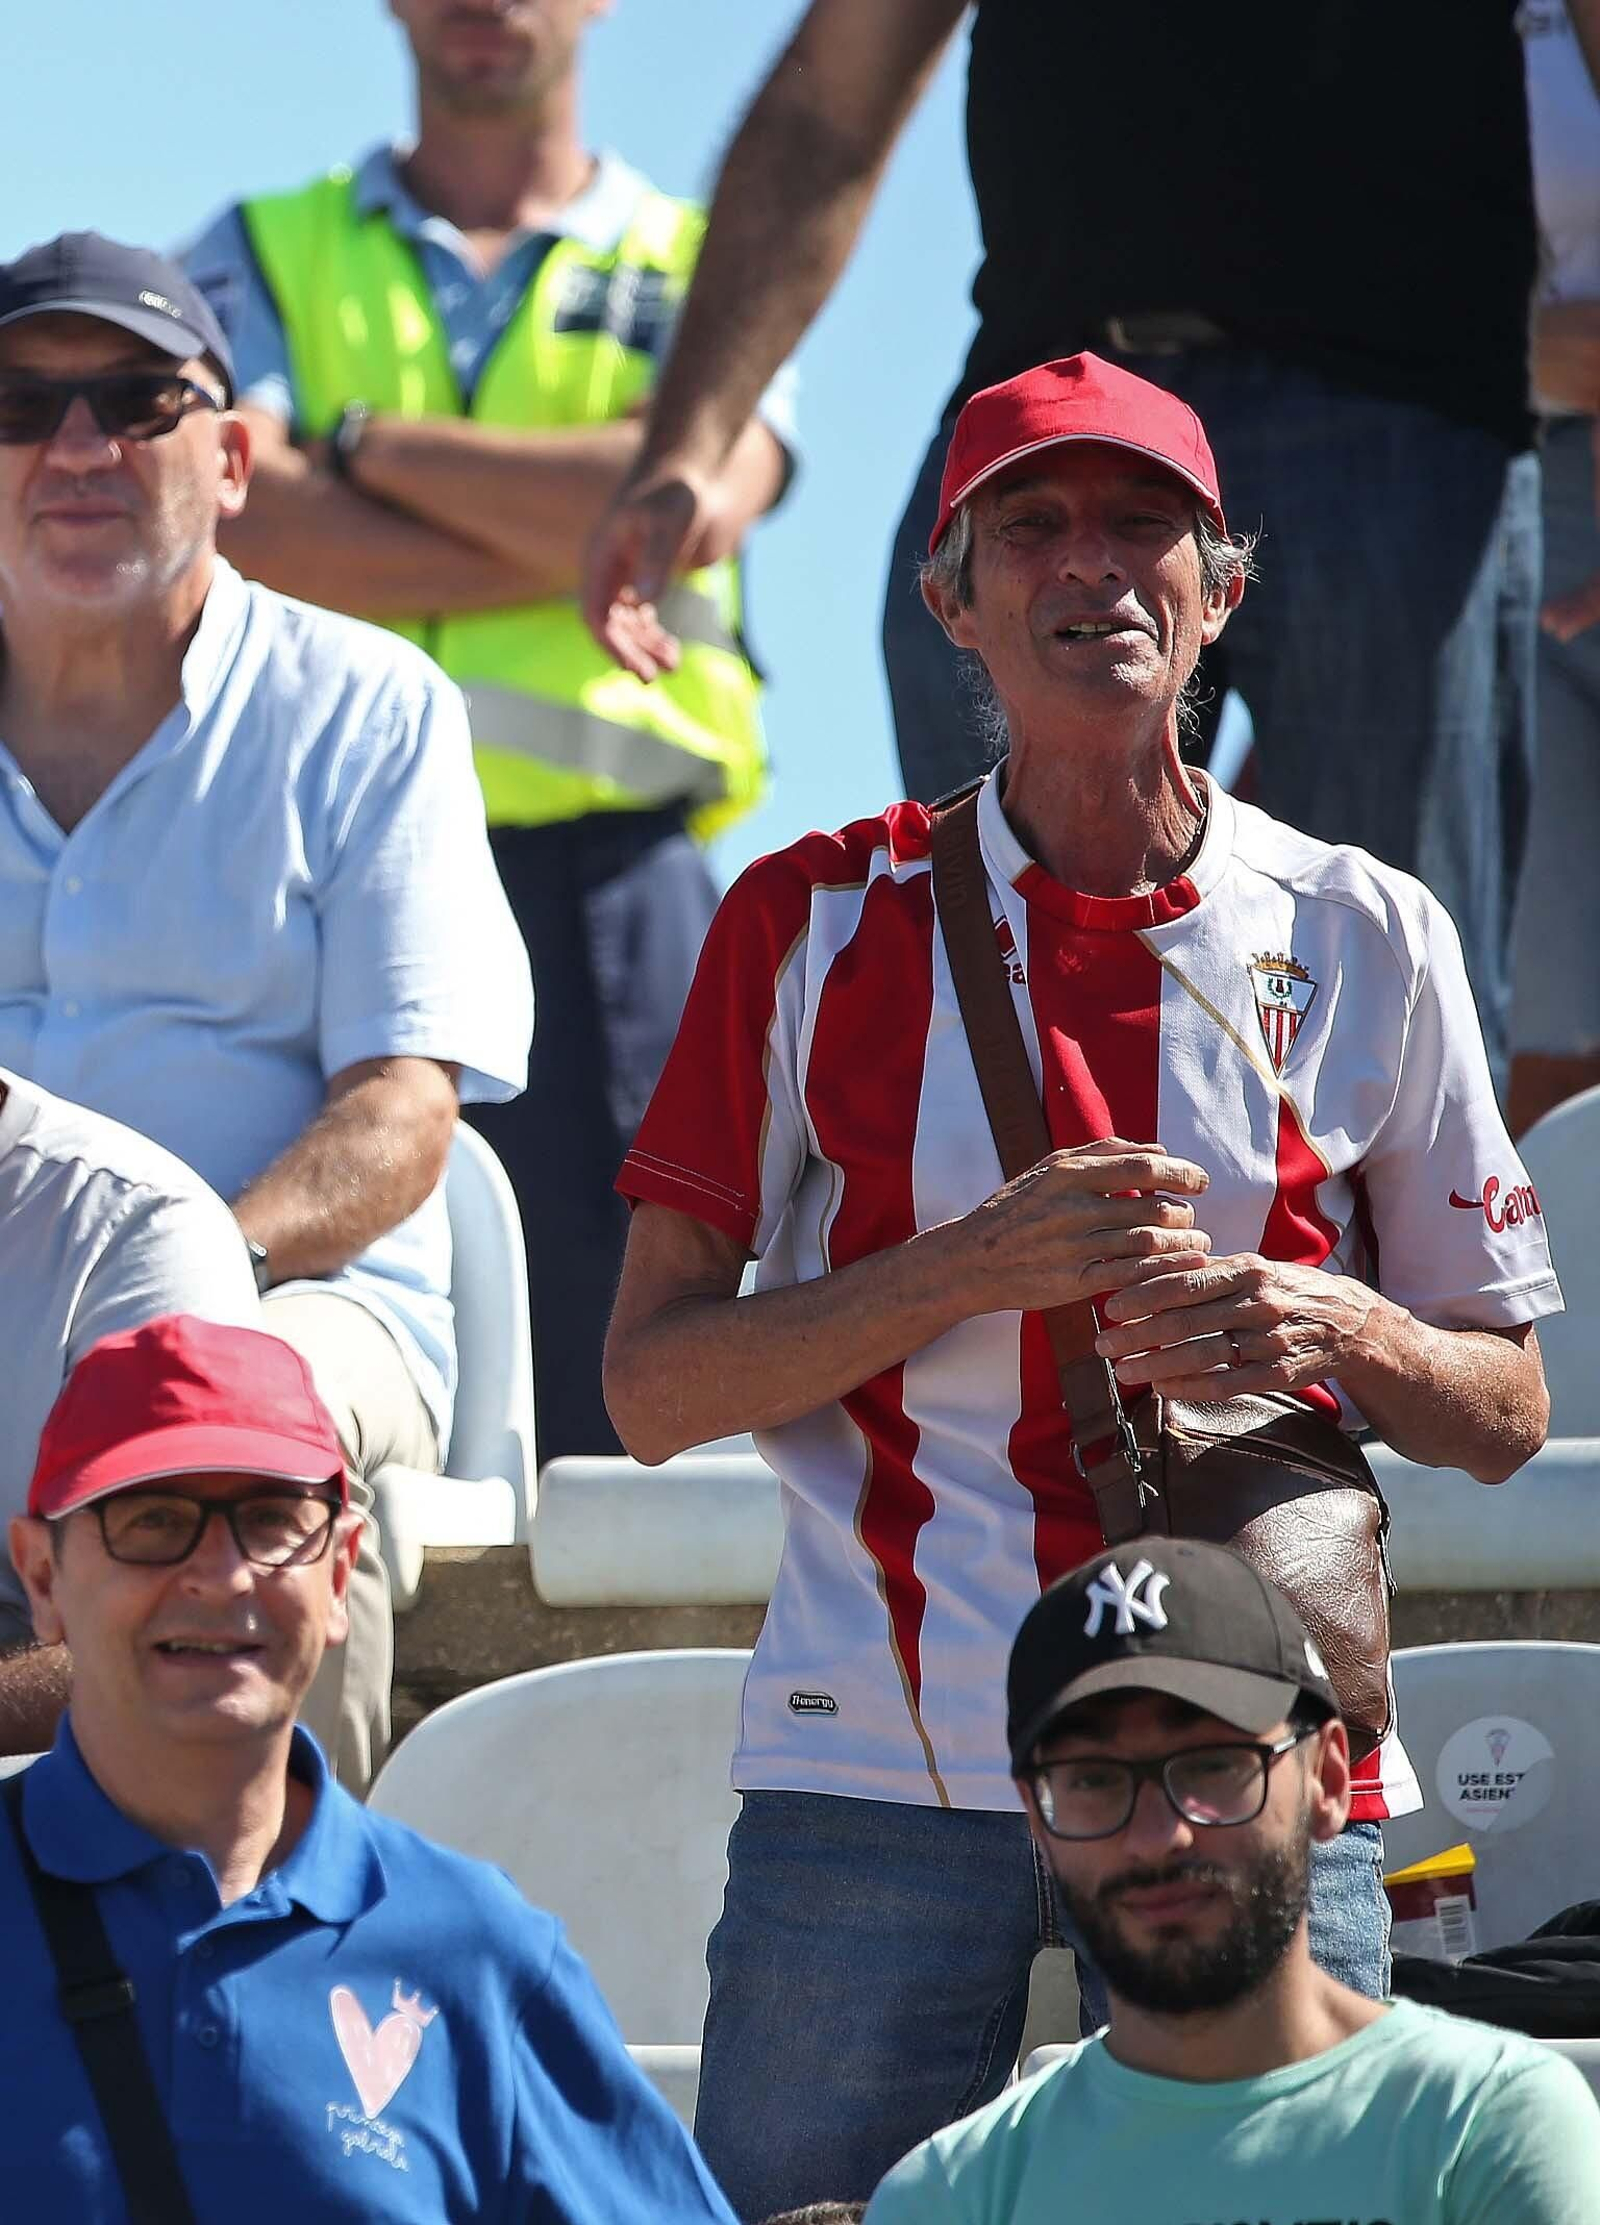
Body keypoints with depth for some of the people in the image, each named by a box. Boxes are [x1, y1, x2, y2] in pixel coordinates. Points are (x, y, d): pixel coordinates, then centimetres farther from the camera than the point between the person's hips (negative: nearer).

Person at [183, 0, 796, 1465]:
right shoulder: (263, 256, 18)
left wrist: (369, 440, 1)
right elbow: (238, 521, -2)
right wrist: (573, 540, -4)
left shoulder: (700, 270, 18)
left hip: (605, 887, 0)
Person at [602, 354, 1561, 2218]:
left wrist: (1326, 1330, -11)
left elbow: (1505, 1413, 11)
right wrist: (979, 1268, -13)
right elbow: (651, 1386, 1)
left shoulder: (1365, 939, 6)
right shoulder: (816, 926, 4)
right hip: (877, 1770, -1)